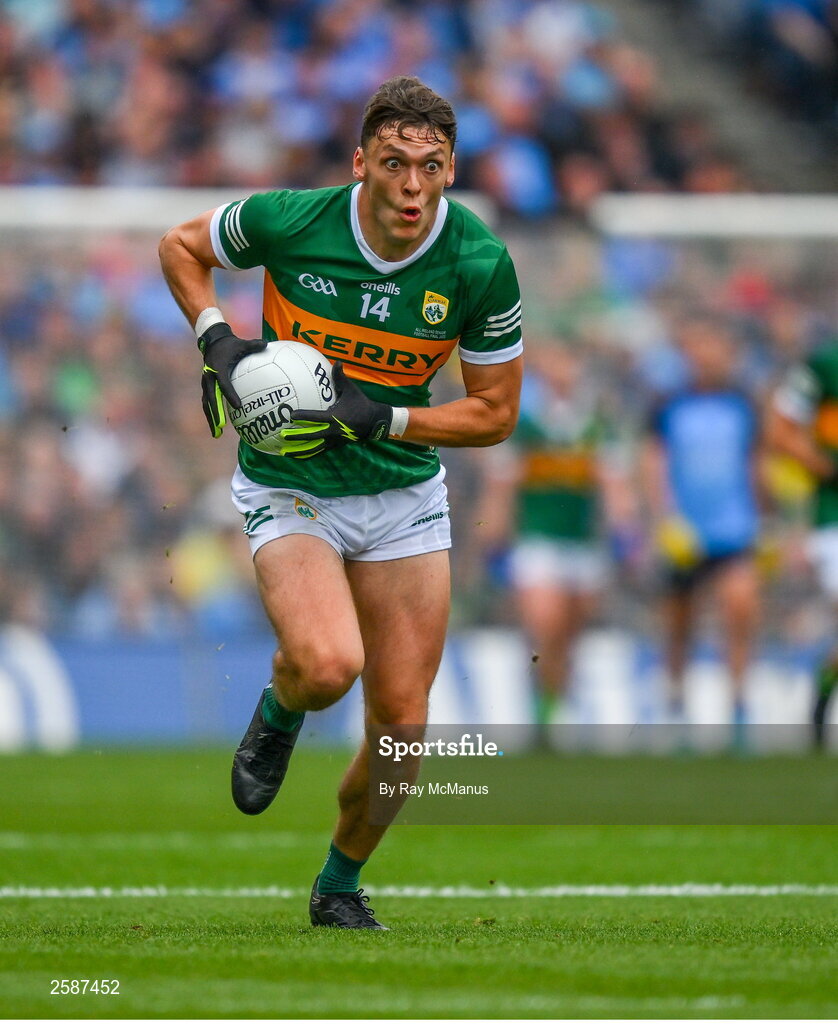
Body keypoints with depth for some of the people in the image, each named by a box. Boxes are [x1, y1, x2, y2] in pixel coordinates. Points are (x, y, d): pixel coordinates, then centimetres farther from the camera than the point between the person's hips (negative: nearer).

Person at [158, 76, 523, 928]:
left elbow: (495, 412, -5)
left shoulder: (480, 265, -15)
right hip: (289, 489, -2)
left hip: (403, 491, 2)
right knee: (328, 664, -29)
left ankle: (339, 884, 27)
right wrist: (216, 339, -13)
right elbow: (181, 246, 4)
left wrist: (378, 418, -18)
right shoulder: (288, 221, -18)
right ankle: (277, 713, 9)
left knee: (401, 727, 0)